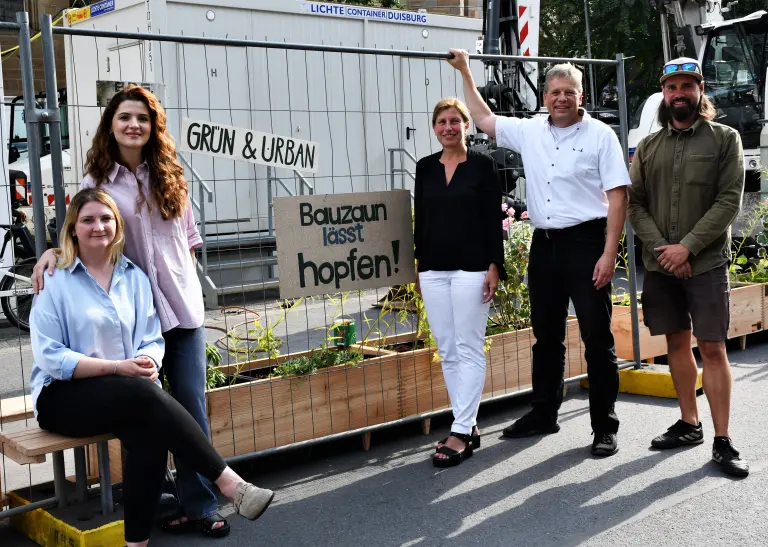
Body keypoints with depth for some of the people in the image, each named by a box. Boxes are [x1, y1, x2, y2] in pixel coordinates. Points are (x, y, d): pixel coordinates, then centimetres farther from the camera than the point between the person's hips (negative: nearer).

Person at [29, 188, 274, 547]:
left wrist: (149, 364, -16)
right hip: (64, 397, -4)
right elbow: (49, 356, -10)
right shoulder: (55, 281, -3)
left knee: (148, 430, -32)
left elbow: (152, 340, 10)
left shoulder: (134, 277, 12)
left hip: (129, 396, 4)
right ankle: (229, 483, -32)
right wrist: (118, 367, -21)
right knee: (146, 395, -33)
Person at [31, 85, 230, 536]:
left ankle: (201, 504, 10)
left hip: (182, 305, 2)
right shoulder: (97, 181, 1)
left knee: (192, 406, 2)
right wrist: (52, 251, -10)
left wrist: (185, 277, 5)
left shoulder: (170, 175, 8)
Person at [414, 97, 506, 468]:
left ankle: (460, 434, -2)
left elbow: (494, 219, -2)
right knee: (447, 352, 7)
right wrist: (417, 268, 11)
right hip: (433, 270, 5)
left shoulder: (482, 165, 1)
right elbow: (420, 220, 13)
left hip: (471, 268, -5)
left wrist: (494, 266, -10)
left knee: (469, 350, -3)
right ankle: (469, 426, 16)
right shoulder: (425, 167, 12)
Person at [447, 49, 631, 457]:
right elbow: (484, 119, 23)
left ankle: (605, 427, 7)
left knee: (597, 338, -1)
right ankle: (543, 415, 28)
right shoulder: (529, 132, 10)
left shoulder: (599, 135, -5)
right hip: (544, 243, 5)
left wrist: (608, 254, -15)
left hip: (586, 241, -5)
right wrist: (465, 72, 25)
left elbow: (617, 196, -8)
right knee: (546, 336, 15)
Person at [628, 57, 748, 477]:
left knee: (712, 348, -4)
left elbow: (729, 202, -7)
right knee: (676, 343, 11)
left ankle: (722, 442, 1)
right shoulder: (648, 146, 10)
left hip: (706, 263, -3)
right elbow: (635, 204, 5)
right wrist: (660, 247, -9)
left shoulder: (725, 139, 1)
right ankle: (689, 424, 24)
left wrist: (687, 247, -15)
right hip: (659, 265, 4)